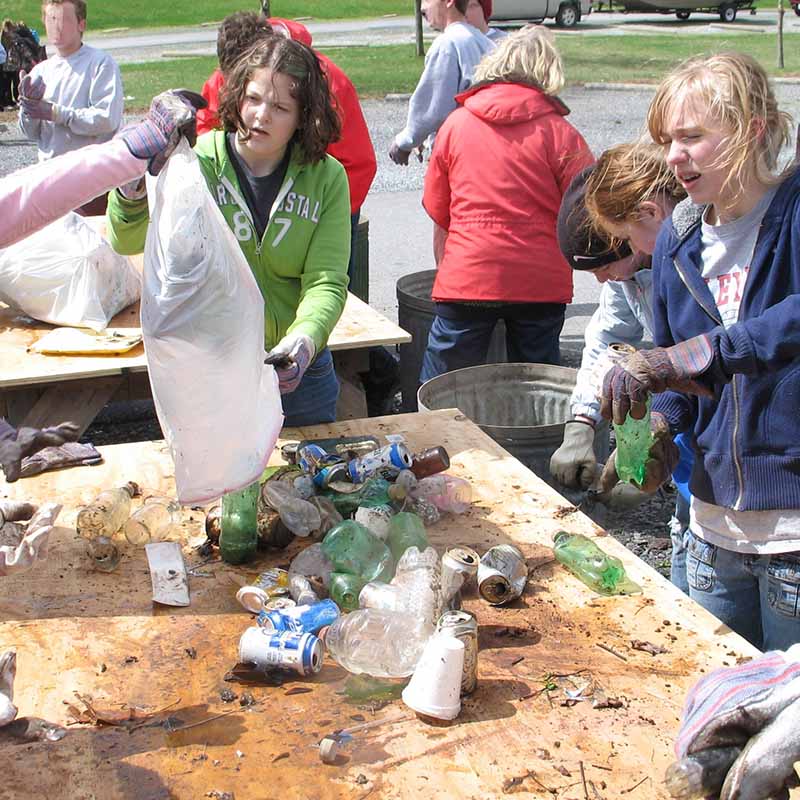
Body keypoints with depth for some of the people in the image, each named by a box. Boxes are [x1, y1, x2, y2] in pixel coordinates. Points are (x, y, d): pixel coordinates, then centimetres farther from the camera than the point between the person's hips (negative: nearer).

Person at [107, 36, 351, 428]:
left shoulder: (326, 178, -3)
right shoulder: (198, 163, -9)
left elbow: (326, 282, -12)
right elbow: (128, 241, -22)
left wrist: (305, 339, -32)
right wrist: (133, 192, -44)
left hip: (298, 373, 2)